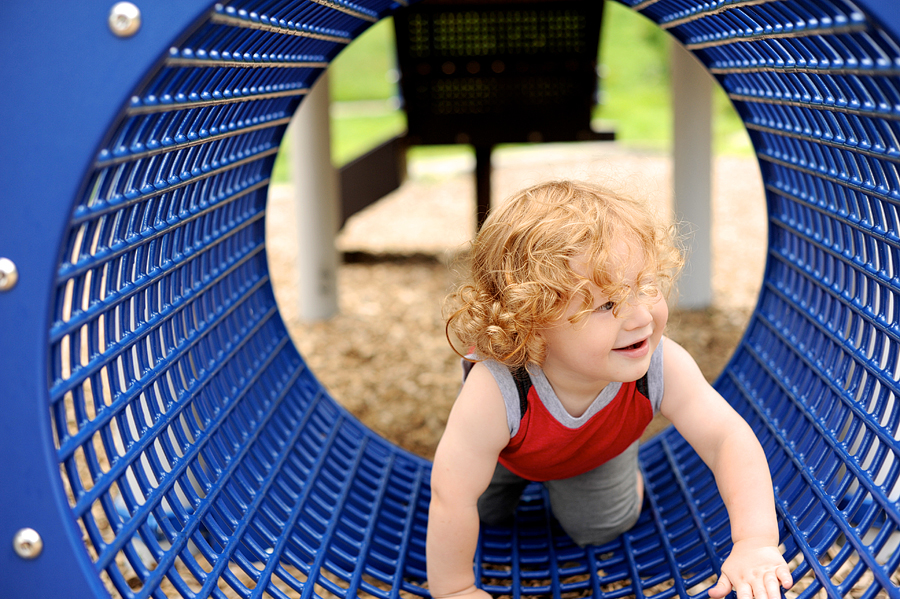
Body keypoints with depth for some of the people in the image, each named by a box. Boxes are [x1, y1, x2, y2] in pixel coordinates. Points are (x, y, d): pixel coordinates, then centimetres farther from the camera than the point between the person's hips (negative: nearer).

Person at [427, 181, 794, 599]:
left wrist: (756, 540, -52)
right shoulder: (495, 394, -52)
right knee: (486, 511, 18)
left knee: (600, 528, 8)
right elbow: (451, 499, -43)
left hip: (599, 444, 2)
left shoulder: (663, 367, -43)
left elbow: (728, 439, -38)